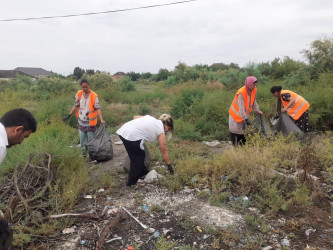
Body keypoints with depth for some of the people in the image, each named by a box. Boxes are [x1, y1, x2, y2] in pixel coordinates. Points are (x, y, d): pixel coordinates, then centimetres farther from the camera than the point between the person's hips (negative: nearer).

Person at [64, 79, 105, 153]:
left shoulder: (94, 96, -14)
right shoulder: (78, 94, -2)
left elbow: (98, 108, -14)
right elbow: (76, 105, 8)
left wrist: (101, 120, -24)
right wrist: (69, 115, 7)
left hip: (90, 122, -4)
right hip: (81, 121, 4)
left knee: (91, 139, 5)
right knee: (82, 138, 12)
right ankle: (84, 152, 28)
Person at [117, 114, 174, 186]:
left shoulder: (151, 118, 23)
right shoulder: (161, 132, 7)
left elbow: (135, 117, 25)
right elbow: (164, 151, 12)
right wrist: (169, 165, 22)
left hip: (122, 131, 8)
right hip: (132, 137, -8)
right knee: (138, 158, 12)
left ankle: (142, 172, 38)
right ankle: (132, 182, 19)